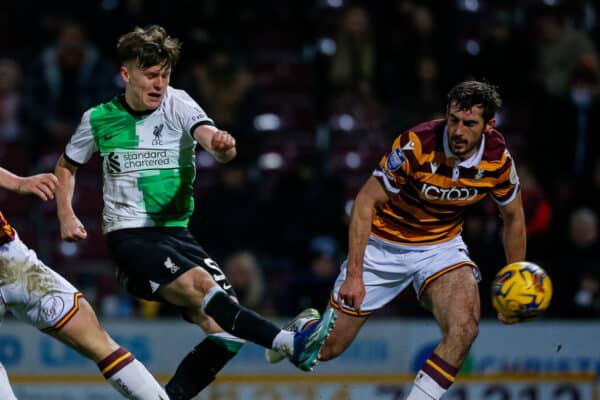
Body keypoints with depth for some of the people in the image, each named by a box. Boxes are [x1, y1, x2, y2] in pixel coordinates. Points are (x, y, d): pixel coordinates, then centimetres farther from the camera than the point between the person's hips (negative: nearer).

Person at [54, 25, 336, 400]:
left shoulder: (178, 105, -2)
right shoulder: (98, 119, 2)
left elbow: (209, 135, -23)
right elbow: (67, 166, 20)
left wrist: (222, 146, -46)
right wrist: (67, 216, 6)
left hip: (176, 233, 3)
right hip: (129, 239, -3)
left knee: (226, 330, -12)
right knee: (198, 283, -31)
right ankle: (290, 343, -42)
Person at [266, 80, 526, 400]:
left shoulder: (498, 159, -16)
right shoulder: (415, 145, -28)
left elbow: (514, 217, 4)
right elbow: (366, 202, -20)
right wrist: (354, 274, -25)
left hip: (442, 245, 2)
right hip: (385, 243, -2)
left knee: (464, 328, -28)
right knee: (326, 347, 3)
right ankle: (304, 328, 40)